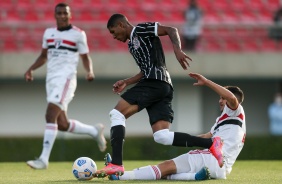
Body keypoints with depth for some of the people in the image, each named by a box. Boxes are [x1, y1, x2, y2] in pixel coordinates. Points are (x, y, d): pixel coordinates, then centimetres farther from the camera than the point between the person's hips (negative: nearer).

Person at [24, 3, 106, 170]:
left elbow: (86, 57, 7)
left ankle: (44, 159, -22)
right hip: (51, 79, 7)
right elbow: (44, 56, 26)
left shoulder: (78, 34, 1)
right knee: (63, 124, 6)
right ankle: (95, 131, 30)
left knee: (51, 115, -20)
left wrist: (90, 71, -12)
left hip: (66, 78, -7)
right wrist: (31, 69, 11)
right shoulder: (49, 33, 16)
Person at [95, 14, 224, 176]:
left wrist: (177, 50, -23)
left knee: (117, 114, -10)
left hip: (155, 82, -9)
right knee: (161, 136, -6)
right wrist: (126, 82, 26)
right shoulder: (132, 44, 32)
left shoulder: (141, 30, 5)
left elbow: (171, 30, -6)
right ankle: (211, 143, -12)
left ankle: (116, 164, -20)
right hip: (165, 88, 9)